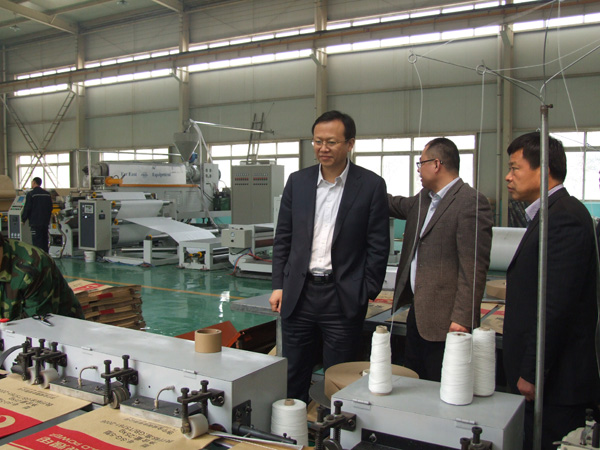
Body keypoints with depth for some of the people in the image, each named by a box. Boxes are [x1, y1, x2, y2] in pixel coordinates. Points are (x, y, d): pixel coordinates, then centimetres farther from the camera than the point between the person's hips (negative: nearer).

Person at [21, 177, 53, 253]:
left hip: (35, 222, -6)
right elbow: (50, 208, 15)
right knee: (44, 241, 12)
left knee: (37, 242, -5)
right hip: (45, 222, 6)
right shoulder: (47, 194, 9)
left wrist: (23, 219, 3)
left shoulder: (31, 194, -9)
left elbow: (27, 208, -9)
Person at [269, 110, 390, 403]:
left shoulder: (371, 185, -4)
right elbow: (283, 238, 10)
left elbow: (378, 245, -2)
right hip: (299, 293, 3)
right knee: (292, 377, 12)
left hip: (343, 296, -3)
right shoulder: (298, 181, 6)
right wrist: (278, 285, 5)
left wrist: (368, 294, -5)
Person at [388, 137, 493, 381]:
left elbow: (474, 267, -19)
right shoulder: (423, 199, 13)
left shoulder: (471, 202, -15)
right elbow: (397, 205, 35)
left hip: (444, 320, -9)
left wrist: (462, 318, -22)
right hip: (417, 310, 9)